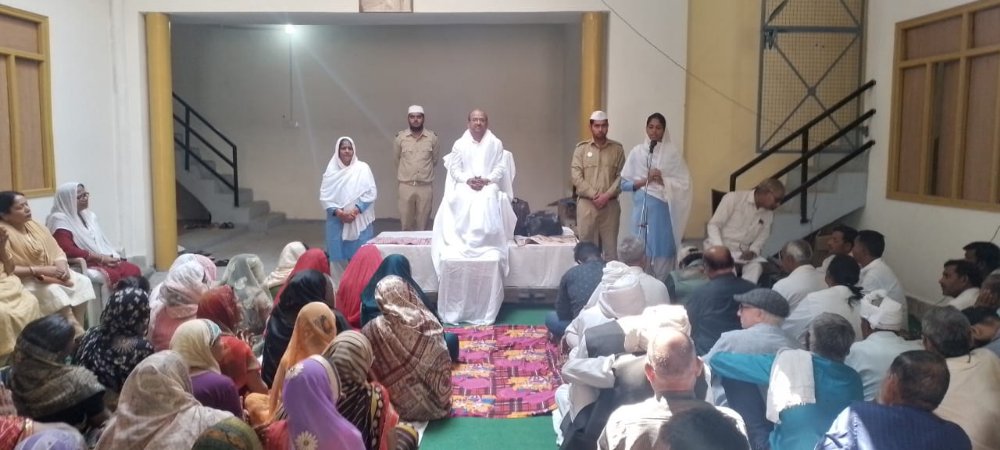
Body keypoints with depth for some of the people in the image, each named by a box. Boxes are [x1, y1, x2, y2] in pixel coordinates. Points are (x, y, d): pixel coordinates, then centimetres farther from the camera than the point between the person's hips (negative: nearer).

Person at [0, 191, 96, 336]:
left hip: (50, 273, 8)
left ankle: (78, 331, -11)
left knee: (82, 281, -11)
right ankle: (77, 332, -27)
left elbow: (56, 252, 9)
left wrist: (62, 267, -13)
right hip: (24, 280, -8)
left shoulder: (34, 225, 9)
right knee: (53, 291, -33)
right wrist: (39, 270, -24)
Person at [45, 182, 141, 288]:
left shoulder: (88, 215, 20)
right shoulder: (60, 220, -5)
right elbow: (68, 251, -18)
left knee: (134, 270, -20)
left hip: (105, 261, 8)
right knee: (112, 275, -35)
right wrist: (100, 258, -18)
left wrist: (112, 256, 1)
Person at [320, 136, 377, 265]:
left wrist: (356, 210, -12)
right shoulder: (331, 170, 6)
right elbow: (324, 195, 2)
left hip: (359, 220, -1)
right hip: (337, 221, 1)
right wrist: (338, 212, -12)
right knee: (339, 255, 0)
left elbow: (371, 192, -3)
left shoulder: (363, 168, 2)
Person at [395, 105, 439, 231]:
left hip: (425, 186, 0)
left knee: (423, 224, 6)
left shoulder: (432, 137, -1)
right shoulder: (399, 137, -1)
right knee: (405, 224, 4)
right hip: (406, 186, 0)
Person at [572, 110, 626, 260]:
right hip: (586, 204, 0)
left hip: (610, 205, 1)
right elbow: (576, 175, -3)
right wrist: (594, 195, -11)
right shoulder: (581, 148, 5)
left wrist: (607, 195, -12)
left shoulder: (617, 148, 7)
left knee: (611, 247, 3)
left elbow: (621, 176, 1)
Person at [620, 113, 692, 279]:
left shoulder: (672, 153, 2)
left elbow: (684, 183, -1)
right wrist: (645, 180, -9)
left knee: (662, 251, 0)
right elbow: (624, 184, 5)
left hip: (663, 209, -1)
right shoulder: (637, 152, 5)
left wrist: (663, 181, -14)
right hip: (642, 209, 1)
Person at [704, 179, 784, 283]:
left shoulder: (769, 213, 7)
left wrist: (753, 252, -18)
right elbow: (713, 225, -10)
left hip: (743, 253, 4)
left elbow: (762, 238, 6)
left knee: (758, 264, -27)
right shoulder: (734, 198, -10)